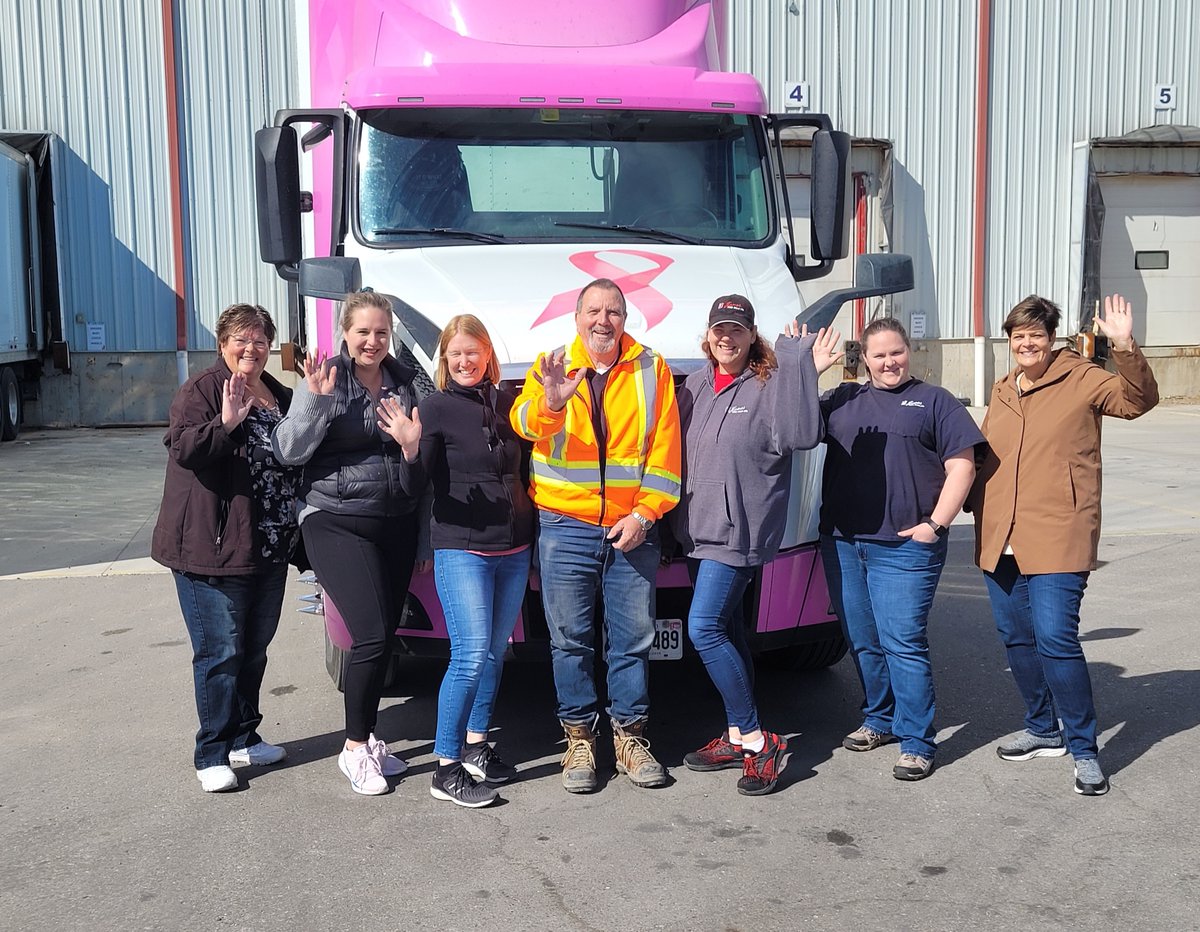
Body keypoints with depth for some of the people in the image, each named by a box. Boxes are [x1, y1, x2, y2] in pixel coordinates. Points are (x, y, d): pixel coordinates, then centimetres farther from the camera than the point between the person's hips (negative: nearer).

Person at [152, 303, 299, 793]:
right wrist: (226, 423, -33)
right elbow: (182, 448, -19)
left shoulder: (279, 396, 16)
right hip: (214, 548, -7)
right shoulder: (201, 390, -6)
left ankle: (243, 739, 29)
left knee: (254, 650, 15)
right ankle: (212, 754, 8)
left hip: (269, 550, 7)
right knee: (221, 652, -3)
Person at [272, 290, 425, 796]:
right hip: (337, 522, -5)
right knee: (371, 634, -13)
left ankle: (367, 739, 25)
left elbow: (423, 474, 11)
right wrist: (316, 400, -23)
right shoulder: (327, 380, -5)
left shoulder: (405, 382, 8)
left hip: (397, 523, 5)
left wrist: (413, 448, -11)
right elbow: (288, 451, -11)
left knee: (385, 637, 8)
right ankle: (355, 749, 3)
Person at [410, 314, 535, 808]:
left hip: (515, 549, 6)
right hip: (461, 550, -6)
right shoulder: (436, 407, -6)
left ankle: (475, 745, 28)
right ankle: (446, 770, -3)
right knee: (471, 655, -12)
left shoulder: (508, 402, 9)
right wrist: (410, 448, -29)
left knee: (495, 652, 13)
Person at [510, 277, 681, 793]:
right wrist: (550, 402, -38)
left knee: (633, 638, 7)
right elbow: (524, 422, -15)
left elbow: (665, 451, 1)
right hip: (565, 526, 0)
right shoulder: (551, 365, 4)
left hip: (632, 527, 1)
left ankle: (629, 737, 20)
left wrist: (644, 513, -9)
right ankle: (579, 739, 16)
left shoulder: (652, 370, 6)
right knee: (571, 639, 3)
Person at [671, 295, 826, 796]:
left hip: (739, 530, -7)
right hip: (696, 528, 7)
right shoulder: (695, 385, 11)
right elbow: (677, 447, 20)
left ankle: (758, 741, -4)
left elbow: (802, 435, -24)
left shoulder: (769, 385, -8)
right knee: (727, 631, 13)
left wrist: (796, 362, -25)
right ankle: (737, 737, 25)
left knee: (705, 629, -14)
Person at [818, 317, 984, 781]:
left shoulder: (934, 401, 7)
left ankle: (917, 742, 2)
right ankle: (879, 719, 30)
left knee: (903, 643, -7)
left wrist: (935, 524, -8)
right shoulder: (842, 399, 16)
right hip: (842, 543, 4)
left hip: (904, 546, -4)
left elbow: (962, 467, 2)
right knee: (862, 642, 13)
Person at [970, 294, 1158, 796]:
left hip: (1057, 538, -6)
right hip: (1000, 539, 7)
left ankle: (1084, 750, 3)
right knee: (1016, 638, 13)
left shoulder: (1082, 380, -2)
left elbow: (1138, 400, -18)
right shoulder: (1000, 392, 16)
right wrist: (977, 508, 15)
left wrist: (1125, 348, -32)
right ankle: (1043, 730, 31)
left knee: (1055, 639, -12)